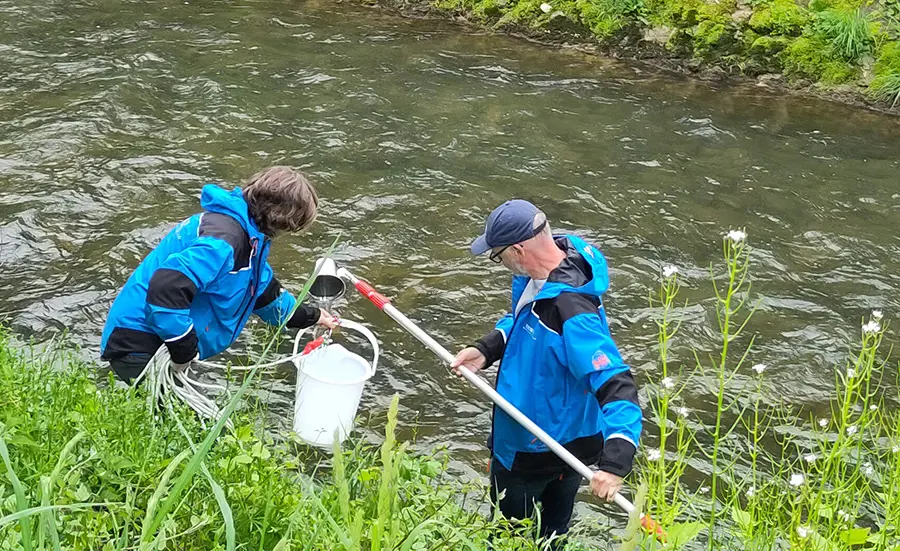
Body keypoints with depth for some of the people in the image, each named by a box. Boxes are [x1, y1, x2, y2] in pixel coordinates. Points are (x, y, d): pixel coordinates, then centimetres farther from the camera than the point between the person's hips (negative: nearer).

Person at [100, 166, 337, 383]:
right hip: (138, 349, -10)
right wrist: (185, 353, -24)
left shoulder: (246, 232, 10)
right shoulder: (223, 240, -25)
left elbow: (263, 290, 28)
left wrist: (310, 317, 40)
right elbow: (166, 290, -35)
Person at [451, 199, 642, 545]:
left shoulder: (573, 315, -38)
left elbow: (617, 387, -40)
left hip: (536, 451, -8)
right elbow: (520, 318, 11)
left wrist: (614, 463, -48)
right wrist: (486, 349, -4)